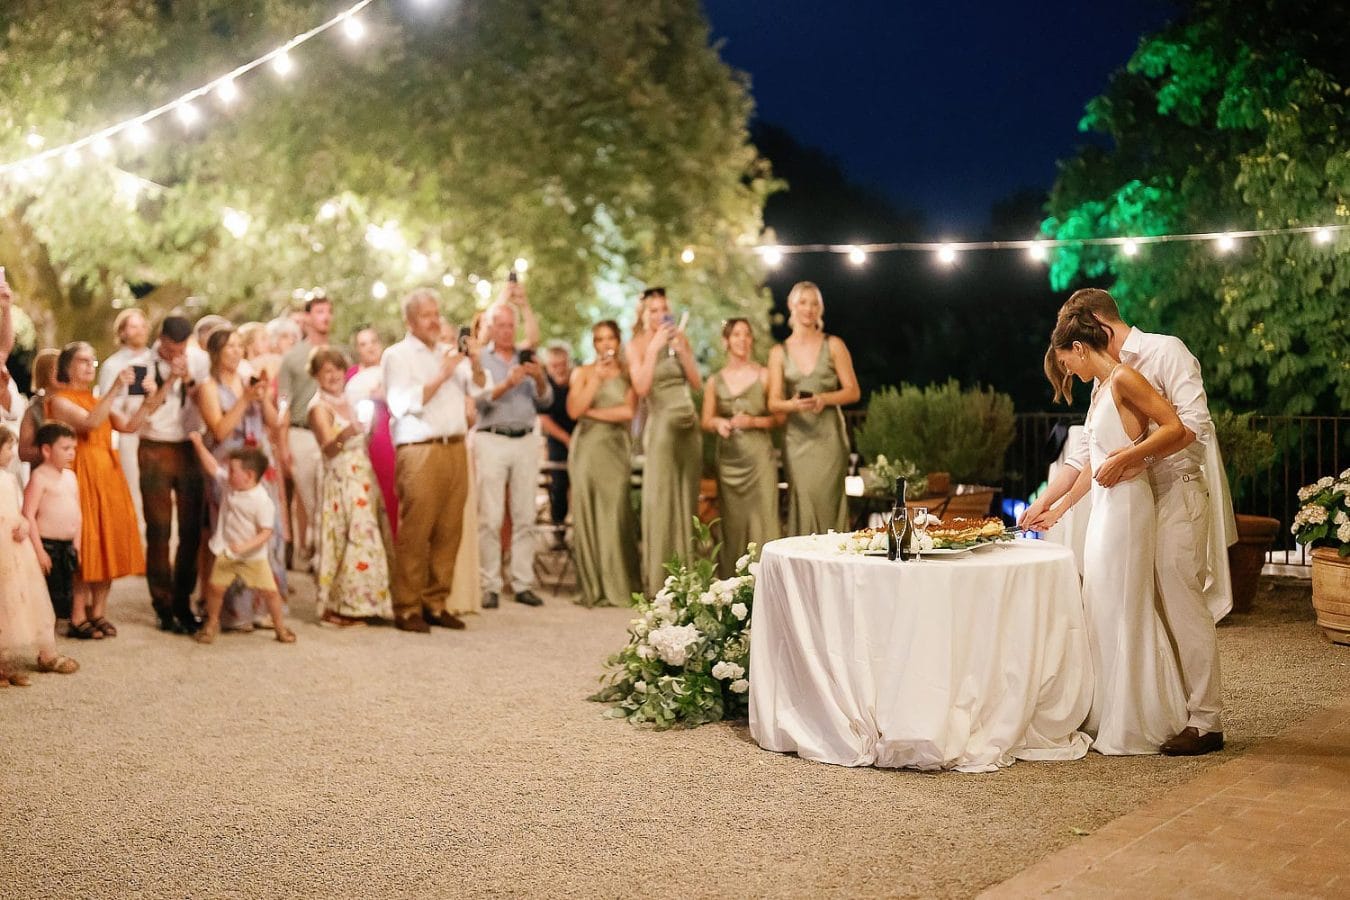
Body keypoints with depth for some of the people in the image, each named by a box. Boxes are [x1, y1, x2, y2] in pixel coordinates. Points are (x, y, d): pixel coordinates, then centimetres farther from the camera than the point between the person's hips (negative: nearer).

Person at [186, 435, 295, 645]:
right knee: (215, 587, -3)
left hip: (253, 556, -5)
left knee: (269, 591, -4)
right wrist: (199, 444, 6)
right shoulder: (229, 485, -1)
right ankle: (212, 623, 19)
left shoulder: (263, 502, -21)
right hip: (226, 553, 5)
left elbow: (266, 533, -22)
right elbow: (212, 468, 10)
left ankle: (280, 627, 15)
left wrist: (245, 546, -33)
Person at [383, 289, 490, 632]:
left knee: (449, 532, 5)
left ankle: (435, 603, 12)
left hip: (455, 448, 6)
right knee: (415, 533, -7)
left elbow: (479, 390, 14)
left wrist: (475, 363, -4)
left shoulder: (450, 352, 20)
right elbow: (404, 404, -9)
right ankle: (407, 608, -3)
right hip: (419, 452, -6)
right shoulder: (397, 355, 3)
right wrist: (440, 376, -12)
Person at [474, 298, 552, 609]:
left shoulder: (527, 359, 16)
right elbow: (478, 400, -9)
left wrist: (540, 379, -10)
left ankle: (523, 584, 7)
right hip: (492, 440, -4)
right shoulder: (479, 359, 4)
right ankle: (490, 586, -3)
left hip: (526, 441, 4)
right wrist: (506, 385, -24)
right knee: (490, 518, -7)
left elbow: (545, 401, 9)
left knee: (524, 517, 3)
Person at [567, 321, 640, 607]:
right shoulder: (582, 373, 12)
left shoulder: (627, 373, 10)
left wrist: (591, 412, -2)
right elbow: (574, 410, -2)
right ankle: (593, 588, 2)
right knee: (587, 515, -3)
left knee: (615, 515, -8)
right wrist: (596, 378, -4)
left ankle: (618, 587, -1)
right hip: (587, 446, 1)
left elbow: (629, 411, -3)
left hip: (616, 448, -1)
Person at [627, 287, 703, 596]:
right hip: (661, 423, -5)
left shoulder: (679, 338, 11)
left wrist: (681, 349, -4)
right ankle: (658, 581, -4)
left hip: (689, 425, 5)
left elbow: (697, 382, 6)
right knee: (661, 500, -7)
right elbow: (641, 387, -14)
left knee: (688, 499, 6)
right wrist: (654, 347, -15)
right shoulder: (637, 345, 0)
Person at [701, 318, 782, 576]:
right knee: (732, 523, 3)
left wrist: (754, 421, -12)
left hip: (759, 456, -3)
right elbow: (706, 421, 15)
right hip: (729, 457, 3)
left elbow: (780, 417, 3)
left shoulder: (764, 375, 2)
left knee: (762, 518, -8)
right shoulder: (715, 381, 10)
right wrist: (718, 423, -6)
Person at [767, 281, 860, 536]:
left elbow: (853, 391, 3)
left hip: (829, 435, -1)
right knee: (802, 502, -4)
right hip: (797, 437, 1)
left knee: (826, 501, -8)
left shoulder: (833, 345, 5)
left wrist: (824, 399, -15)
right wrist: (793, 404, -19)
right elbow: (773, 402, 3)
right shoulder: (779, 353, 8)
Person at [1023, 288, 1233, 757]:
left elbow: (1193, 422, -19)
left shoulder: (1164, 351, -7)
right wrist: (1047, 507, 18)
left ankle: (1205, 722, -4)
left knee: (1183, 605, -9)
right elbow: (1085, 455, 22)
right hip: (1142, 498, 8)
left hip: (1181, 489, -8)